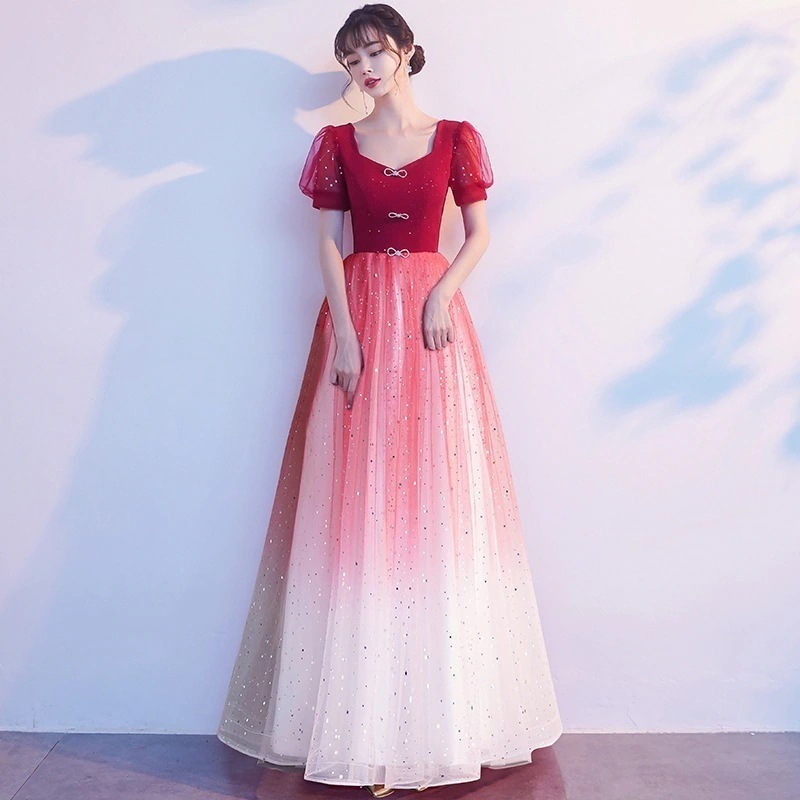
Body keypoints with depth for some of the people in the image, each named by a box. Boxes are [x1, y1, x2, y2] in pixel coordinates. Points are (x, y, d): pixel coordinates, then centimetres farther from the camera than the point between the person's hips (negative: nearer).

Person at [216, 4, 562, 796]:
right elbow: (329, 244, 3)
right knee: (357, 498, -2)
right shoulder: (337, 142, 10)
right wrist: (345, 336, -9)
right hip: (359, 317, 0)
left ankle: (440, 711, 14)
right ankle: (364, 721, 11)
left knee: (437, 494, 0)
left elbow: (479, 233, 8)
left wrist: (443, 293, -10)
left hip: (431, 315, 0)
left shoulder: (454, 137, 10)